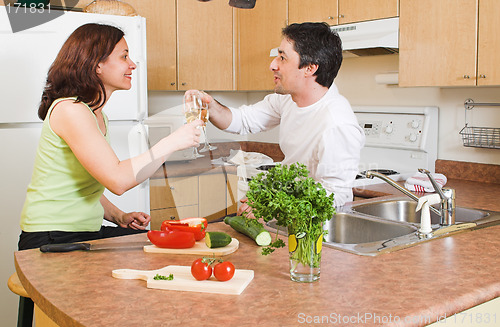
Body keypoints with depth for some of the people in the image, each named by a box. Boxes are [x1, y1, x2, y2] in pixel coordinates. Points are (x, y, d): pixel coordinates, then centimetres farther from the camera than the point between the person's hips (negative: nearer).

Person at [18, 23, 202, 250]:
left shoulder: (98, 115, 16)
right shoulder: (70, 110, -16)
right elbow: (117, 180, -28)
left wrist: (120, 217, 5)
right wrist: (171, 143, -22)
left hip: (86, 232, 9)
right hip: (54, 242, -9)